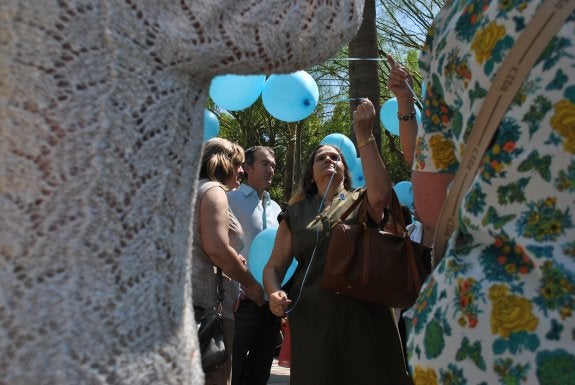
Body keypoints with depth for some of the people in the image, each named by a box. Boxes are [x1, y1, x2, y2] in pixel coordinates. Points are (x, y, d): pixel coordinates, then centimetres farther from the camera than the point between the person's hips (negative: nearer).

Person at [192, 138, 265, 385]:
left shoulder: (194, 190, 22)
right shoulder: (213, 190, -6)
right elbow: (217, 249, -19)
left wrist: (237, 261, 26)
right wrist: (250, 283, -7)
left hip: (195, 297, 10)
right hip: (210, 299, -10)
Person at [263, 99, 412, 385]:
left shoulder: (362, 202, 9)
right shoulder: (295, 213, 14)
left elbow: (382, 193, -14)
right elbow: (274, 265, 12)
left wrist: (363, 134, -15)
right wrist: (274, 292, -10)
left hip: (363, 316, -1)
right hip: (311, 319, 1)